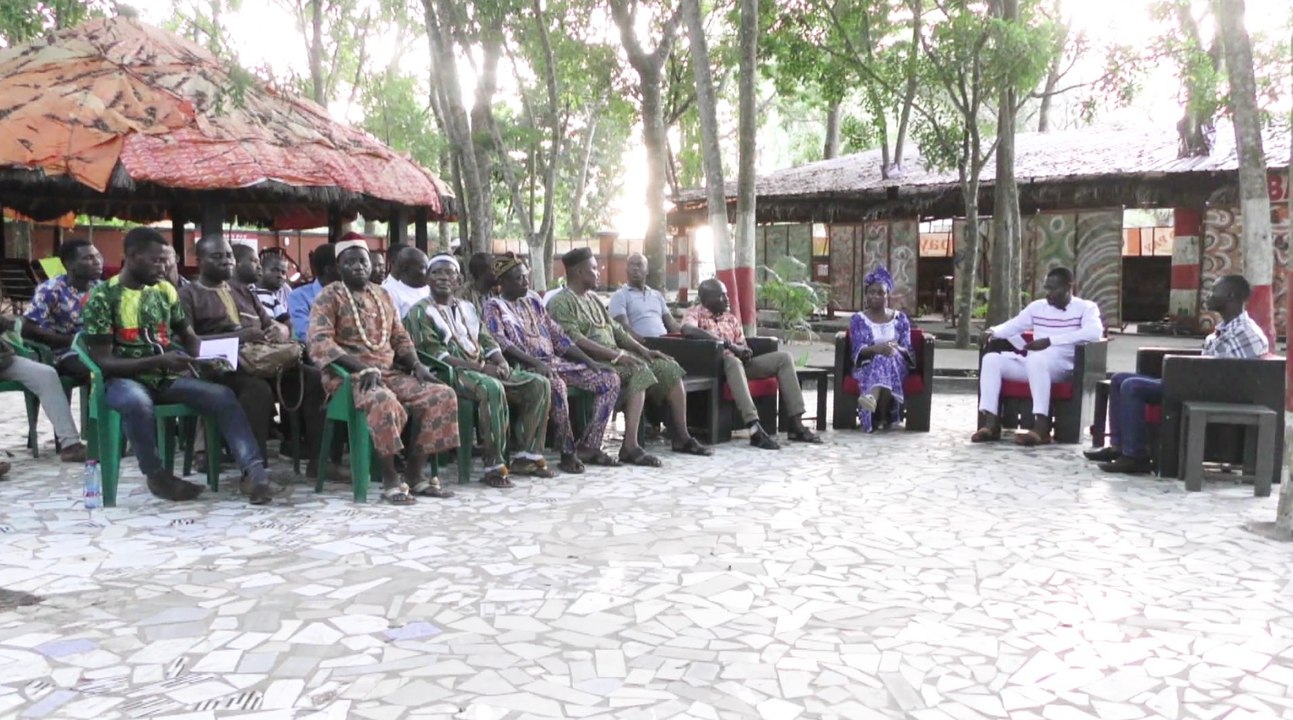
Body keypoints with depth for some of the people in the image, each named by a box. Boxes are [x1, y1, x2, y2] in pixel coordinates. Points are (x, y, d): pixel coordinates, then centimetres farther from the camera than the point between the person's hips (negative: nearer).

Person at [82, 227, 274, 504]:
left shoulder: (165, 290, 10)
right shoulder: (102, 297, -6)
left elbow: (188, 335, 19)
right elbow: (103, 361, -12)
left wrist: (203, 359, -5)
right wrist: (158, 361, -25)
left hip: (166, 377, 5)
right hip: (124, 379, -5)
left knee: (222, 395, -20)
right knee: (137, 402, -40)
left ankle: (253, 470, -29)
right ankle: (157, 475, -17)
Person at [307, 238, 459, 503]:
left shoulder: (382, 295, 20)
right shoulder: (329, 296, 0)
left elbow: (400, 336, 21)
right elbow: (320, 342, -13)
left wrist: (417, 365, 1)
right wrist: (364, 368, -24)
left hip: (391, 373, 7)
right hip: (350, 376, -6)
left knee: (443, 395, -14)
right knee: (384, 402, -39)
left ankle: (415, 474, -10)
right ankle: (390, 480, -24)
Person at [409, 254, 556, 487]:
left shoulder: (466, 307, 23)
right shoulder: (421, 311, 0)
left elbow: (487, 341, 20)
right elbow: (436, 354, -11)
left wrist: (500, 361, -4)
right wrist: (480, 367, -19)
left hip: (486, 369, 8)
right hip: (452, 372, -8)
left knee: (540, 384, -6)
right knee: (493, 388, -38)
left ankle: (525, 456, -6)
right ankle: (494, 467, -32)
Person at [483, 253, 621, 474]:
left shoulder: (533, 300, 20)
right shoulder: (494, 306, 1)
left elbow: (558, 336, 19)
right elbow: (501, 344, -15)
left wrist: (589, 361, 9)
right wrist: (535, 363, -28)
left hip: (556, 361, 7)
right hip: (525, 366, -7)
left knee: (610, 379, -5)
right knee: (556, 385, -40)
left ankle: (588, 446, -5)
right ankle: (567, 452, -25)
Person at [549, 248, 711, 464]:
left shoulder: (592, 298, 23)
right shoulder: (562, 302, -7)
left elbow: (616, 329, 21)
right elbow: (574, 339, -20)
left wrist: (644, 350, 7)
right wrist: (615, 354, -27)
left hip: (615, 356, 9)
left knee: (668, 367, -1)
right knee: (640, 370, -33)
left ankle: (681, 437, 2)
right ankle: (630, 447, -38)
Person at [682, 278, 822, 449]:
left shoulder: (731, 318, 22)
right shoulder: (695, 314, 1)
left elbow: (744, 348, 19)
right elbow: (687, 330, -24)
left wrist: (744, 352, -9)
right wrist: (725, 343, -25)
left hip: (739, 363, 7)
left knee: (783, 357, -7)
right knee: (732, 361, -41)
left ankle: (796, 425, -14)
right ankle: (755, 430, -51)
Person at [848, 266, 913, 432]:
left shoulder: (900, 318, 15)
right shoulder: (858, 319, 9)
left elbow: (907, 350, 5)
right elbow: (858, 351, -4)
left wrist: (896, 348, -20)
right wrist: (875, 348, -27)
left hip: (896, 365, 1)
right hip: (867, 367, -1)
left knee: (889, 356, -35)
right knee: (882, 357, -37)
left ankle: (872, 396, -57)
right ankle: (883, 417, -50)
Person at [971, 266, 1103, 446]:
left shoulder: (1086, 307, 2)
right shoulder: (1037, 307, 18)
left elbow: (1094, 333, -18)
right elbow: (1013, 325, 25)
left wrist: (1049, 341, -24)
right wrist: (993, 331, 0)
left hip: (1064, 367, -6)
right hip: (1032, 365, 6)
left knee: (1036, 358, -38)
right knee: (991, 359, -15)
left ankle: (1041, 429, -44)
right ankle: (990, 424, -26)